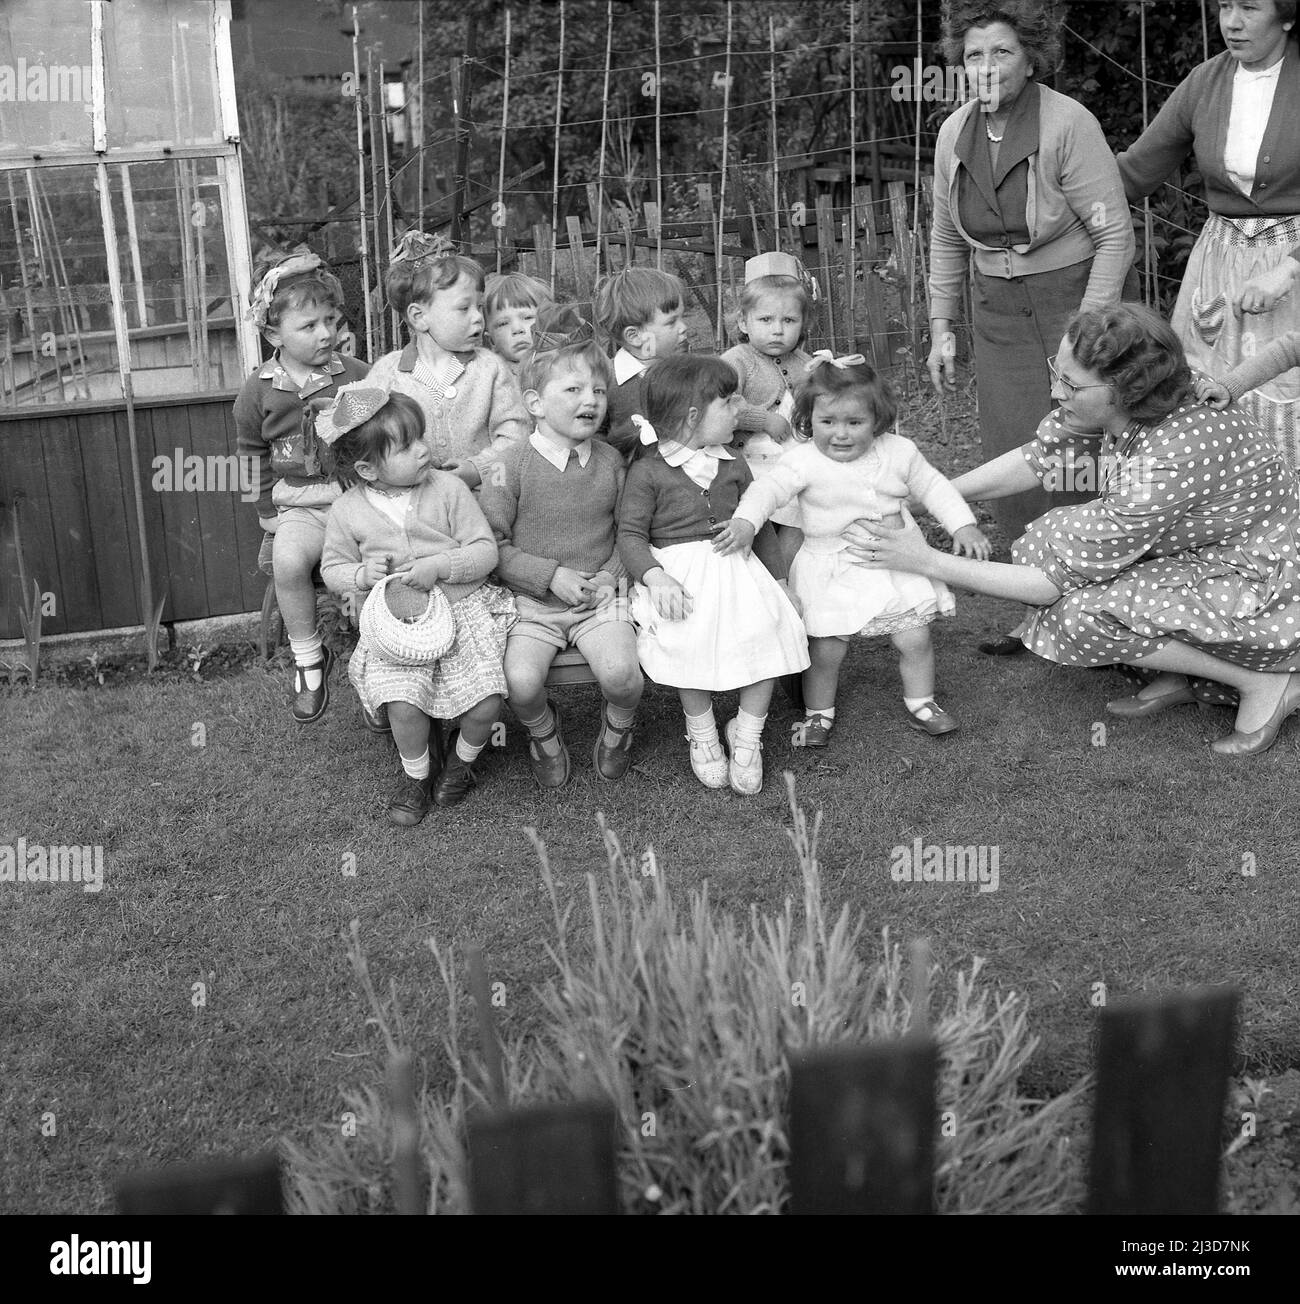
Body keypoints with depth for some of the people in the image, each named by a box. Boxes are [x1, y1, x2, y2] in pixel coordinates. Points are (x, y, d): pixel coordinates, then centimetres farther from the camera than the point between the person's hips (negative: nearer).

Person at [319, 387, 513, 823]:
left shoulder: (448, 489, -5)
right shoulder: (347, 512, -2)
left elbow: (485, 551, -4)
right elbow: (332, 569, 11)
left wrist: (438, 565, -20)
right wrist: (362, 574, -12)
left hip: (463, 607, 0)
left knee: (487, 704, -16)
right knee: (403, 705, -22)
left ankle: (463, 759, 19)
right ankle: (415, 773, 10)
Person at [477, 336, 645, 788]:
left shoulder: (611, 460, 4)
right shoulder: (513, 465, -8)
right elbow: (490, 545, -8)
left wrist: (611, 574, -5)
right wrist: (551, 576, -16)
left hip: (599, 597, 2)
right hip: (531, 601, -2)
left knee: (620, 672, -25)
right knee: (520, 681, -26)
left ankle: (618, 726, 12)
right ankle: (543, 732, 11)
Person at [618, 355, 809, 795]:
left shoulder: (733, 467, 15)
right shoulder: (648, 470, -1)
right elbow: (631, 532, -5)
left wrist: (777, 577, 15)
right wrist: (655, 577, -21)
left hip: (733, 564, 4)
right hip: (678, 570, -4)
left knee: (770, 632, -18)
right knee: (691, 641, -27)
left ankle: (747, 733, 4)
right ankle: (702, 732, 2)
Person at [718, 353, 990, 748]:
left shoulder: (898, 451, -4)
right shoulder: (804, 461, -15)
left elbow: (933, 486, 8)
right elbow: (769, 489, -26)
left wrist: (963, 525, 2)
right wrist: (745, 521, -45)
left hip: (894, 563, 3)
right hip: (831, 571, -2)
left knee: (915, 639, 5)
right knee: (825, 650, 1)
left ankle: (921, 704, 28)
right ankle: (818, 714, 25)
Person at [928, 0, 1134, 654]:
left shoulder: (1067, 124, -16)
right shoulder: (954, 134, 2)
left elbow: (1115, 233, -13)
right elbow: (946, 240, 13)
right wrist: (940, 328, 11)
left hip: (1072, 296, -5)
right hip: (997, 310, 5)